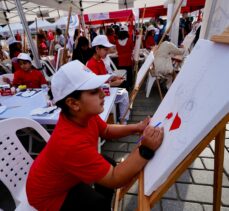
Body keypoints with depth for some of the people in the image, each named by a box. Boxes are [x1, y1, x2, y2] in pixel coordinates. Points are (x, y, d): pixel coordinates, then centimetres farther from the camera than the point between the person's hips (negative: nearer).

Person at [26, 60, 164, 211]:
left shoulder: (85, 114, -19)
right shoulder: (72, 142, -43)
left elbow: (107, 131, -1)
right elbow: (114, 180, -33)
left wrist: (136, 128, -13)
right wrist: (146, 151, -41)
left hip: (64, 174, 7)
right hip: (49, 195, -7)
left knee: (110, 165, 9)